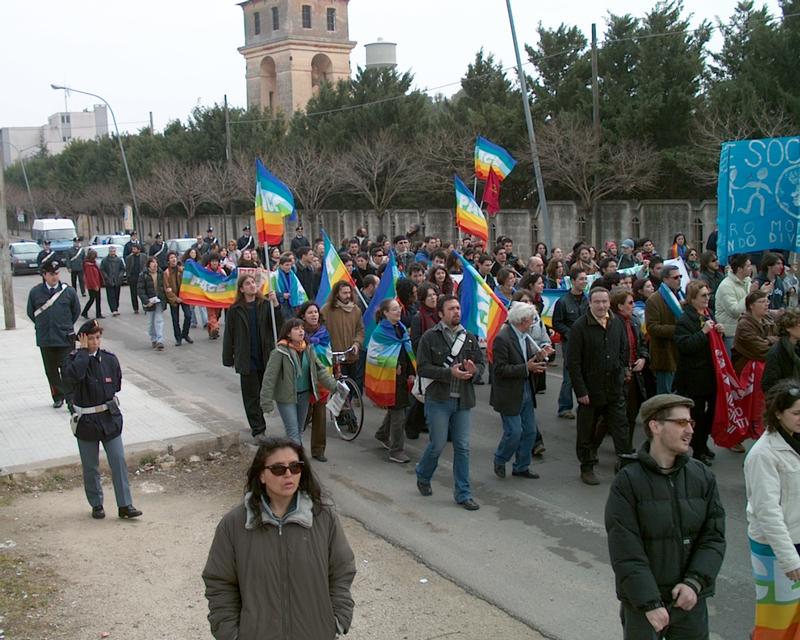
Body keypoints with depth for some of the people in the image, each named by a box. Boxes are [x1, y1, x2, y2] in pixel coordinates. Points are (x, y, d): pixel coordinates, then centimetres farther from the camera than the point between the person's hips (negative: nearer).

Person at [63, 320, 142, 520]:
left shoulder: (109, 359, 0)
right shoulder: (74, 359, -8)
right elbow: (73, 376, -31)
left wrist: (105, 396, 1)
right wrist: (83, 351, -23)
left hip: (110, 418, 2)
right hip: (86, 421, -2)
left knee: (119, 462, 0)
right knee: (90, 467, 9)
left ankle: (125, 505, 6)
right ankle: (96, 505, 25)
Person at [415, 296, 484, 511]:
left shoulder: (469, 338, 11)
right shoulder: (430, 337, -4)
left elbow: (480, 363, 13)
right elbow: (422, 368, -10)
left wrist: (473, 370, -11)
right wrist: (450, 373, -20)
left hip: (463, 400, 4)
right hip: (438, 398, -4)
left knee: (462, 447, 5)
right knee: (438, 444, 0)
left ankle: (463, 493, 14)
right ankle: (423, 476, 29)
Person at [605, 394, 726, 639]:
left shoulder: (703, 478, 1)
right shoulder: (628, 482, -13)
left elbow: (714, 537, -1)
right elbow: (625, 551, -15)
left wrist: (695, 582, -13)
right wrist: (650, 603, -19)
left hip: (691, 601, 4)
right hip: (642, 605, -3)